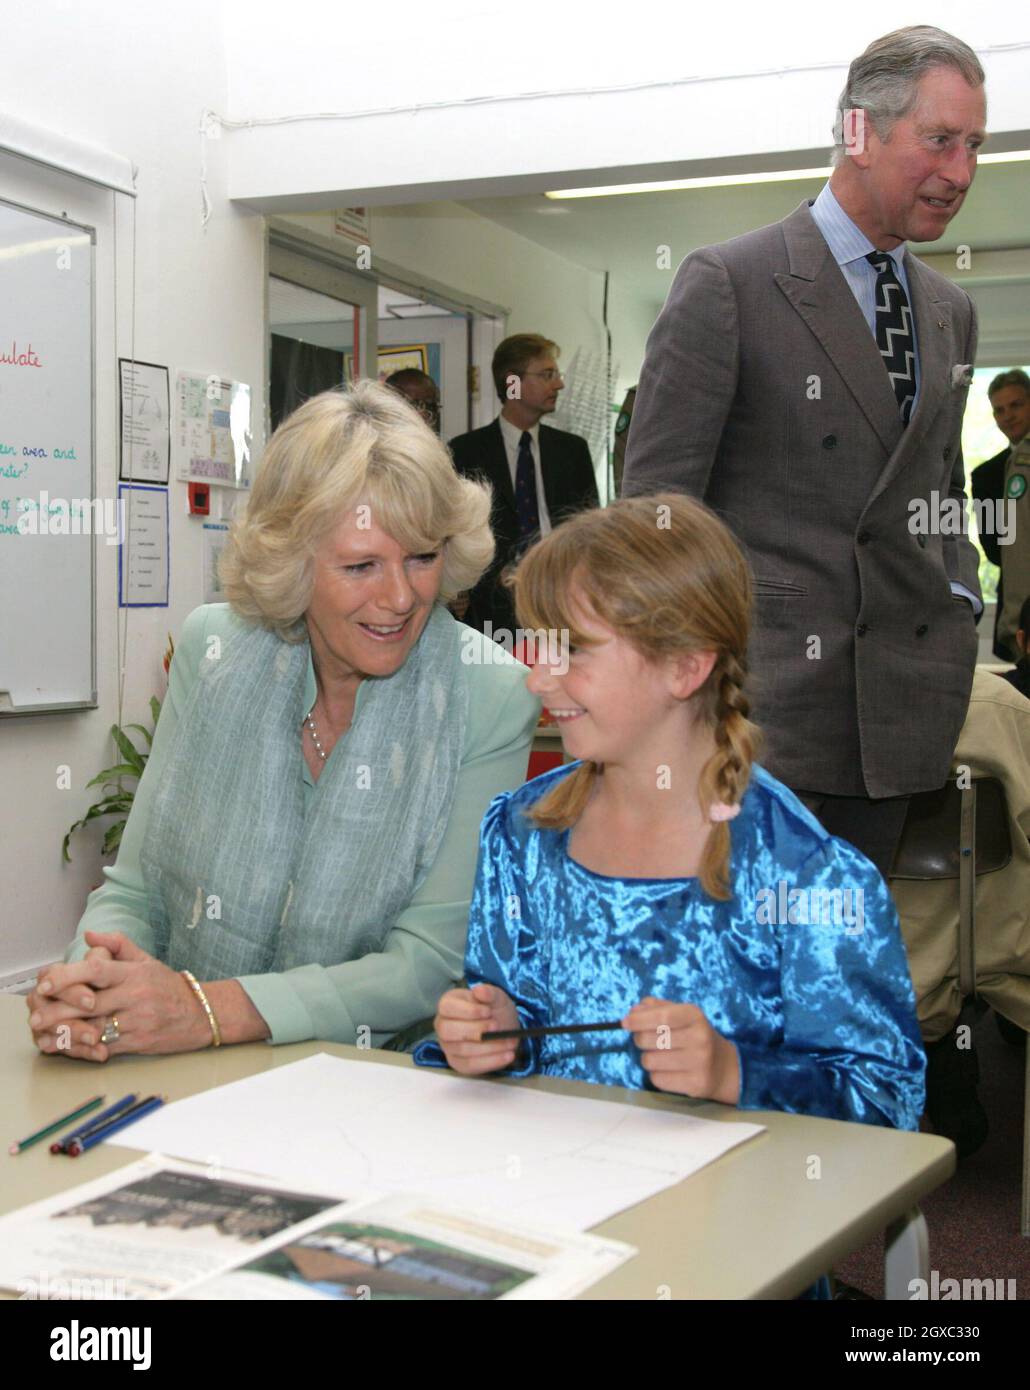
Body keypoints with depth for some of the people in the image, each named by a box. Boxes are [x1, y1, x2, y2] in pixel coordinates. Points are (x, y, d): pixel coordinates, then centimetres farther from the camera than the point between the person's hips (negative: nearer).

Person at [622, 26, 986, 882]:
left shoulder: (951, 312, 15)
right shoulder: (728, 283, -5)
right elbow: (655, 497, -8)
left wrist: (958, 598, 8)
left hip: (898, 705, 6)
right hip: (761, 695, -6)